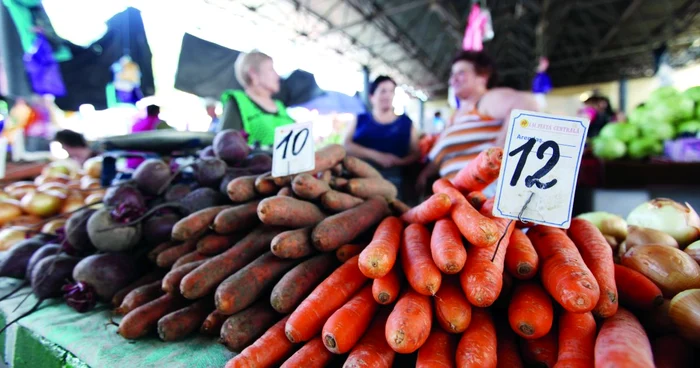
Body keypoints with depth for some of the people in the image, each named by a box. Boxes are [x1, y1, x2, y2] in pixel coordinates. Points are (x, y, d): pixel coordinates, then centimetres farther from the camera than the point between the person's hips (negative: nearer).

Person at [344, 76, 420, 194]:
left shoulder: (406, 122, 19)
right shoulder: (359, 120, 18)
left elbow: (416, 154, 12)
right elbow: (346, 145, 2)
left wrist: (400, 161, -11)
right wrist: (375, 155, -11)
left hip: (391, 176, 1)